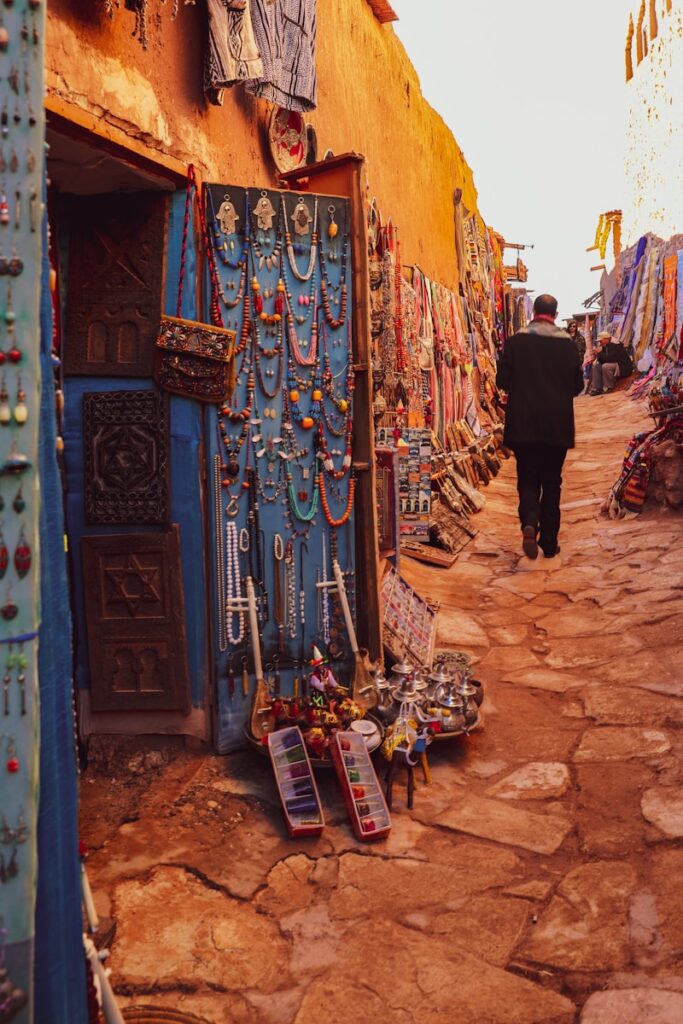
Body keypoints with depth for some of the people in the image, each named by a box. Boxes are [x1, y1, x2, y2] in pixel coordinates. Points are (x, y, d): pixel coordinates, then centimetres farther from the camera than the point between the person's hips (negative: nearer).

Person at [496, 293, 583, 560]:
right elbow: (577, 386, 4)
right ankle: (549, 542, 14)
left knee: (528, 479, 8)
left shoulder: (516, 341, -6)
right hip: (558, 426, 1)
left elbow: (502, 381, -4)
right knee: (552, 482, 11)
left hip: (523, 425, -1)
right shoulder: (568, 344, -1)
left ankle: (529, 523, -20)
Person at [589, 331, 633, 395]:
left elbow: (610, 358, -29)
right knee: (596, 367, 1)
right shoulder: (605, 346, 9)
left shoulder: (616, 345, -19)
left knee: (605, 366, -32)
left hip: (623, 368, -10)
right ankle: (596, 388, -7)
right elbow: (602, 360, 12)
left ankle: (608, 388, -20)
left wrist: (600, 353, -18)